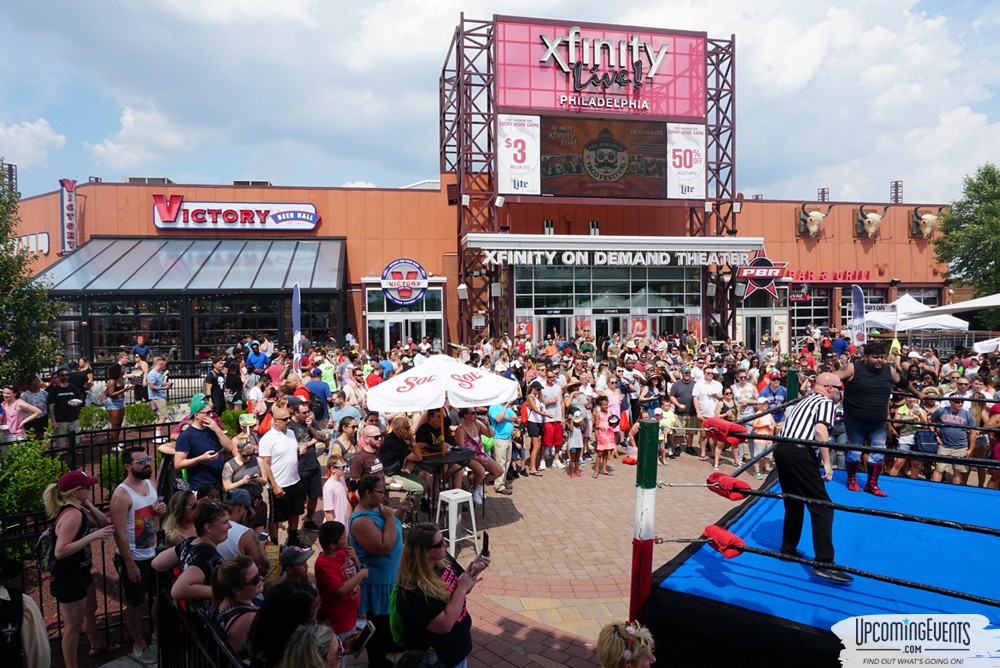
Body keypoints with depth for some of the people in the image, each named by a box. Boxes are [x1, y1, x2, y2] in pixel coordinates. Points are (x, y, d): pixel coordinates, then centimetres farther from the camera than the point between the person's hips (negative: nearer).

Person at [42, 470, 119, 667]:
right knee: (74, 625, 4)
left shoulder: (78, 510, 2)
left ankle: (98, 645, 49)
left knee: (90, 610, 29)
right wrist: (92, 536, -33)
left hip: (80, 573, 11)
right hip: (68, 579, -10)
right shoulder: (72, 514, -29)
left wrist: (89, 505, -8)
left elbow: (104, 523, 4)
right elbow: (60, 551, -34)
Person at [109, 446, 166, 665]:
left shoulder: (151, 484, 0)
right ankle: (139, 645, 29)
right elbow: (119, 534, -22)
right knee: (135, 604, 11)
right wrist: (130, 565, -20)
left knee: (158, 597, 20)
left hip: (154, 553, 7)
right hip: (134, 558, -7)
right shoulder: (122, 494, -22)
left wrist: (162, 511, -9)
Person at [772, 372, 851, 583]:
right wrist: (827, 463, -13)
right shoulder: (826, 402, 1)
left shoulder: (804, 401, 26)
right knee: (822, 507, -5)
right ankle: (824, 563, -9)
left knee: (794, 502, 23)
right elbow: (820, 431, -16)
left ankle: (788, 548, 32)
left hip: (781, 450, 9)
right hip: (800, 455, -9)